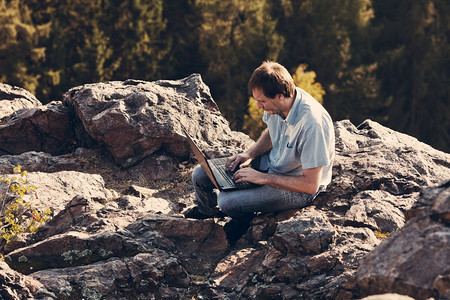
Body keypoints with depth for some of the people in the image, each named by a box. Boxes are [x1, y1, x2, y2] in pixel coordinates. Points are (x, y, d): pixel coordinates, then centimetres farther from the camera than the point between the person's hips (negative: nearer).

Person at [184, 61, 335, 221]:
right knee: (200, 174, 1)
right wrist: (250, 154, -5)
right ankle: (206, 210, 36)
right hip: (271, 162, 8)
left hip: (297, 187, -8)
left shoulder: (313, 123, -35)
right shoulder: (276, 104, -12)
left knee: (229, 202, -26)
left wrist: (263, 178, -26)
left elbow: (311, 185, -31)